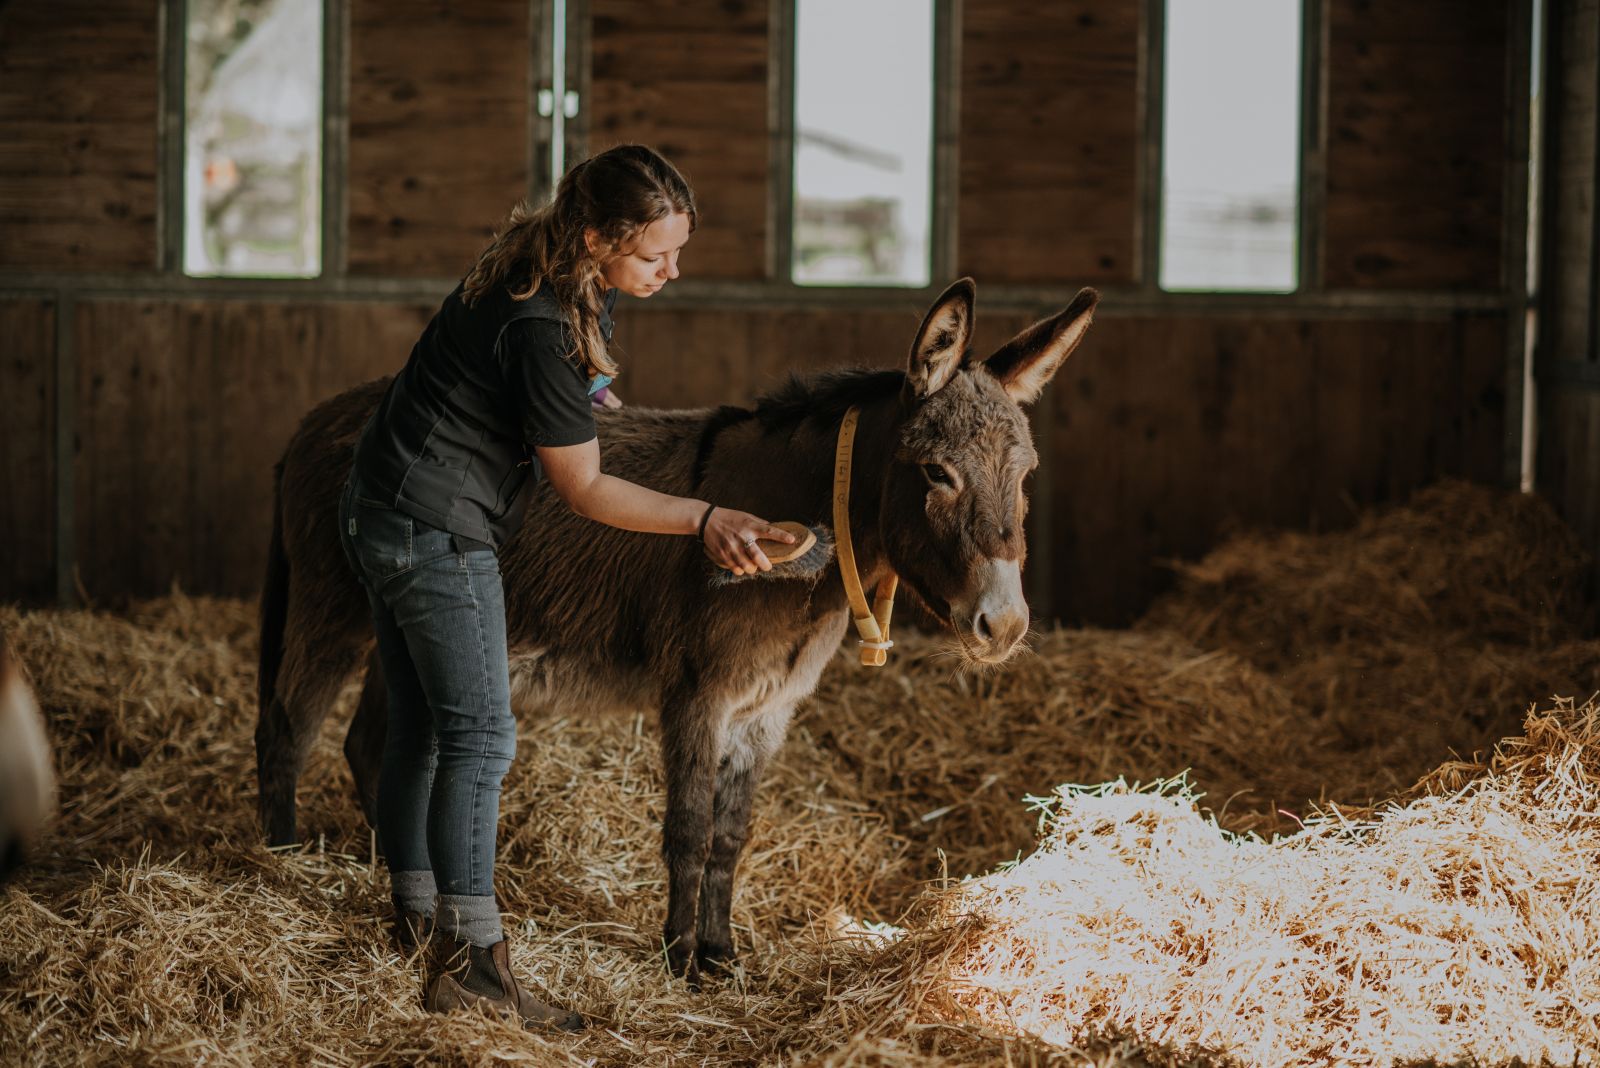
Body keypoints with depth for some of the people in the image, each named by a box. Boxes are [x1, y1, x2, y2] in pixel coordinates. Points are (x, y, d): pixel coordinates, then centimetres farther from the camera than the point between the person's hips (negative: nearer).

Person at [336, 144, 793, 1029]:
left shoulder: (567, 279, 0)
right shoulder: (542, 331, -28)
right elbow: (583, 491, -19)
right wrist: (704, 519, -19)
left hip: (383, 516, 10)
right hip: (437, 531, -10)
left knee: (418, 725, 19)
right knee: (479, 736, -11)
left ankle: (416, 913, 31)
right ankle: (468, 957, -13)